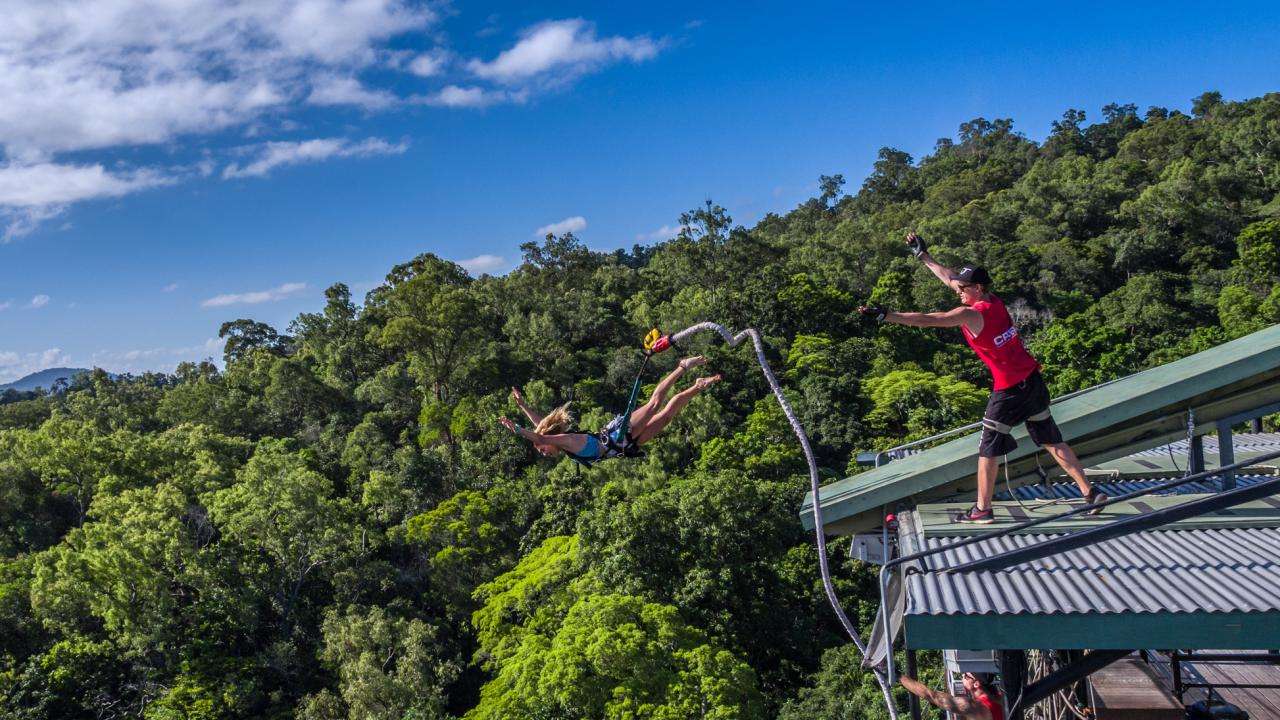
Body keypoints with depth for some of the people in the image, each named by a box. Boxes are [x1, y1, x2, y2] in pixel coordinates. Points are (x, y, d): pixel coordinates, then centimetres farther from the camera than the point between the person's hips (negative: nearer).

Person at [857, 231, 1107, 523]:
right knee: (1052, 441, 16)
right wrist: (923, 255, 24)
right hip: (1033, 379, 8)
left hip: (1009, 389, -8)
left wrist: (884, 315, -20)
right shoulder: (993, 300, 5)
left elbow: (925, 320, -22)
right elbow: (950, 277, 17)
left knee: (989, 450, 6)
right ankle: (1090, 493, 20)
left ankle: (983, 510, 14)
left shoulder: (971, 314, -18)